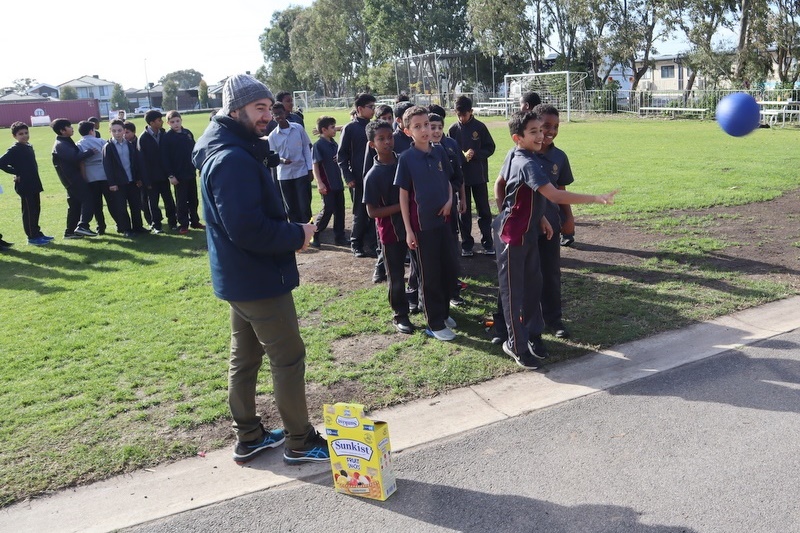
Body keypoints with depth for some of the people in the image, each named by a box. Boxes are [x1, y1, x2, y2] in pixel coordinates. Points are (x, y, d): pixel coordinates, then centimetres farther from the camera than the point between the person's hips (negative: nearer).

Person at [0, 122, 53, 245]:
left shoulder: (29, 147, 12)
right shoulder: (15, 149, -12)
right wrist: (16, 173, -14)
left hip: (34, 185, 8)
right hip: (24, 185, -8)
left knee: (36, 210, 14)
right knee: (28, 211, -2)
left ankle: (37, 233, 23)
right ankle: (32, 237, 3)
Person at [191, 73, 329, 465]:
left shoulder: (232, 152, 12)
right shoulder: (233, 159, -22)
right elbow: (248, 229, -29)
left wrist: (289, 233, 3)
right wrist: (297, 235, -15)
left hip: (240, 278, 10)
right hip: (259, 279, -10)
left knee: (245, 358, 17)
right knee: (289, 358, 2)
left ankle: (248, 437, 31)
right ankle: (300, 442, 16)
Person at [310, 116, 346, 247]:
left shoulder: (334, 144, 10)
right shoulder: (318, 145, -10)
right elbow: (315, 165, -13)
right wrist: (319, 183, -19)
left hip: (338, 183, 7)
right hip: (327, 185, -7)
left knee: (340, 211, 8)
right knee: (328, 210, -4)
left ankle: (339, 237, 16)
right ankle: (313, 235, 11)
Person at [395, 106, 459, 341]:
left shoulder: (439, 152, 2)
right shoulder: (406, 158, -11)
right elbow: (403, 195, -9)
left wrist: (450, 200, -5)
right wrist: (408, 230, -10)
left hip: (443, 220, 5)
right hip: (422, 224, -5)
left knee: (450, 268, 13)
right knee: (430, 275, 5)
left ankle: (443, 311, 33)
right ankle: (435, 324, 18)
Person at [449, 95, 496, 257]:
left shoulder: (480, 127, -4)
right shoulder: (453, 129, 0)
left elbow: (490, 148, -1)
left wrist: (475, 153, -17)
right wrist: (461, 157, -17)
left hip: (479, 176, -1)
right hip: (460, 176, 1)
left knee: (484, 210, 6)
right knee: (464, 212, 7)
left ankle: (488, 242, 16)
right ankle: (466, 245, 17)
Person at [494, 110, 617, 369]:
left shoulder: (526, 159, 7)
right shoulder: (527, 163, -24)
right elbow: (555, 196, -32)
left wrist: (540, 218, 12)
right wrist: (597, 198, -32)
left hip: (529, 233, 9)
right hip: (512, 236, -9)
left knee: (532, 285, 14)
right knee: (513, 290, 2)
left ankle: (533, 336, 27)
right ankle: (517, 345, 13)